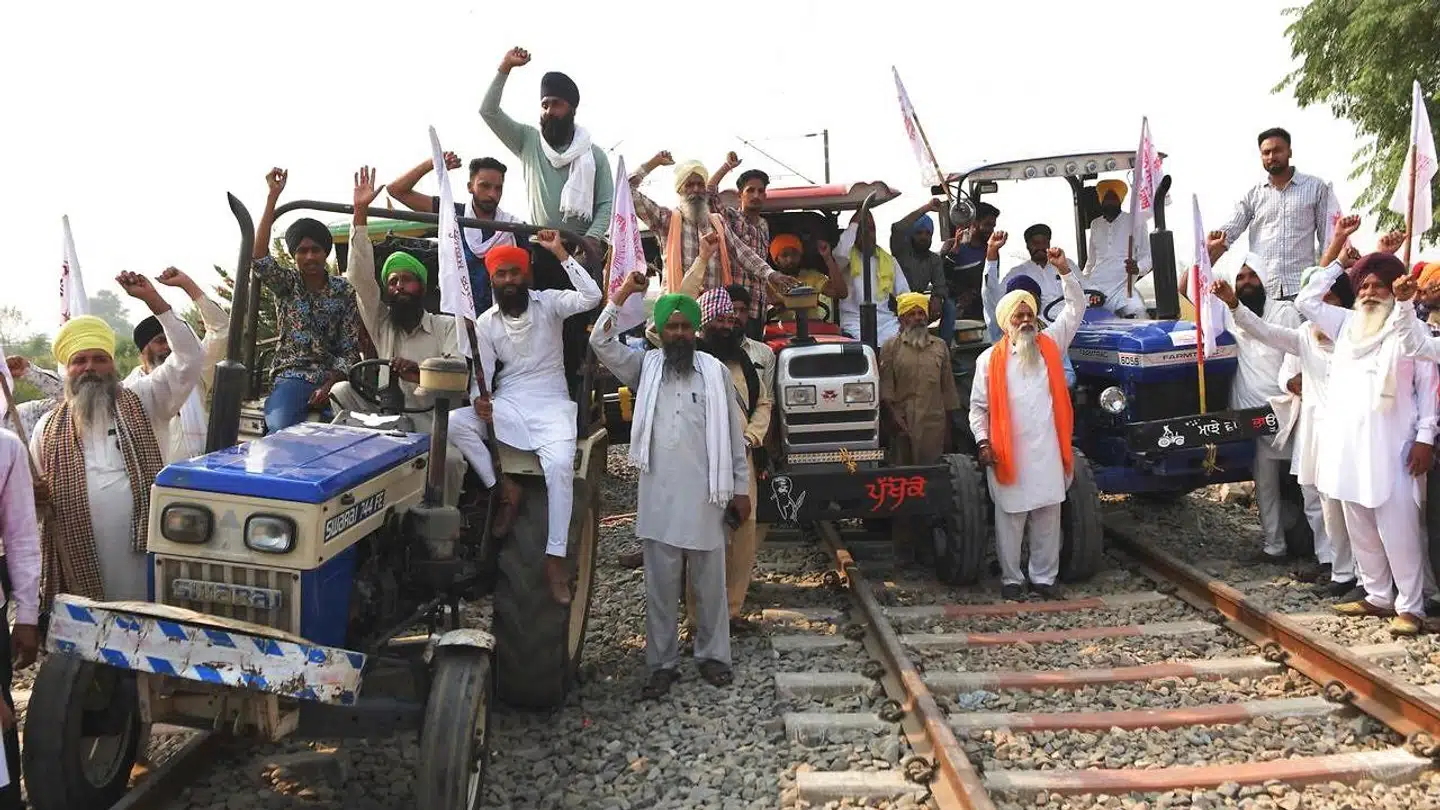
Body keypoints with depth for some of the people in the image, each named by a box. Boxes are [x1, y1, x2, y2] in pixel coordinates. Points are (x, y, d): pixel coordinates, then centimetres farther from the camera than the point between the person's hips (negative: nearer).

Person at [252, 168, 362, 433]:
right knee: (281, 428, -33)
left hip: (333, 377, 2)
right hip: (291, 375, -1)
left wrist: (328, 386, -14)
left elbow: (349, 349, 4)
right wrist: (273, 195, -18)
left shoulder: (345, 291, 7)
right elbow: (259, 258, -15)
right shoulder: (286, 283, 7)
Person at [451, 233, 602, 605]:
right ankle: (503, 488, -10)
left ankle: (555, 557, -23)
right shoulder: (485, 323, 6)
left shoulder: (548, 303, 0)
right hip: (507, 404, 3)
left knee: (560, 464, -29)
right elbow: (482, 374, 3)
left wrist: (559, 252, -18)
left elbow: (591, 297, -18)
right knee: (455, 421, -25)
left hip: (551, 404, -3)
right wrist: (480, 399, -20)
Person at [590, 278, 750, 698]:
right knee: (660, 585, 6)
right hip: (658, 495, 0)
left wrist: (741, 488, 4)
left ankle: (713, 655, 23)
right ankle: (662, 663, 15)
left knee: (709, 583, 9)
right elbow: (601, 343, -9)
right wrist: (623, 293, -15)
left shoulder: (715, 371, 4)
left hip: (705, 494, 0)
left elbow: (733, 434, 5)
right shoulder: (645, 366, 6)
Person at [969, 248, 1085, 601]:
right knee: (1010, 519, 4)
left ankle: (1044, 576, 20)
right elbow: (978, 406, 4)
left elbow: (1076, 308, 8)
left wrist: (1064, 270, -2)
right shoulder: (990, 359, 3)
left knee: (1048, 517, 8)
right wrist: (982, 441, -7)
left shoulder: (1050, 345, 9)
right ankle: (1011, 578, 16)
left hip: (1048, 451, 2)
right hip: (1008, 453, -2)